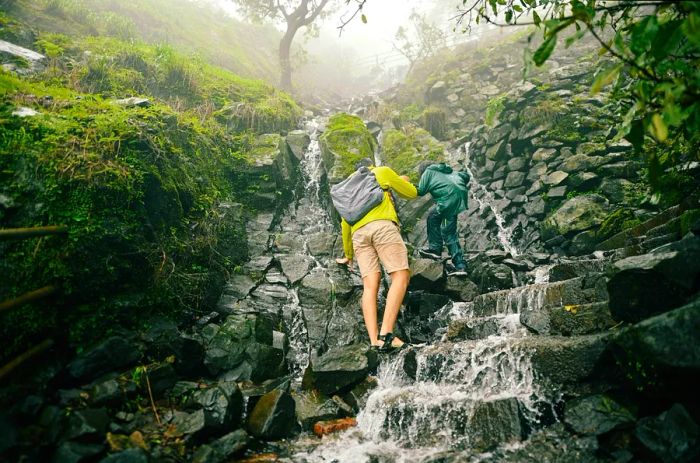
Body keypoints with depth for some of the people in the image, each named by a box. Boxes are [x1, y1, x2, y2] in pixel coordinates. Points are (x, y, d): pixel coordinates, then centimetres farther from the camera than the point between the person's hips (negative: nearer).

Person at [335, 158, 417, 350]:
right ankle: (386, 333, -26)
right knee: (401, 276, -9)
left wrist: (348, 255, 39)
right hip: (382, 226, -5)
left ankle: (374, 340, -20)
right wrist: (401, 182, 48)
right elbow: (411, 193, 26)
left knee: (370, 285, -5)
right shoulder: (383, 171, 21)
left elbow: (345, 224, 30)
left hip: (359, 233, 5)